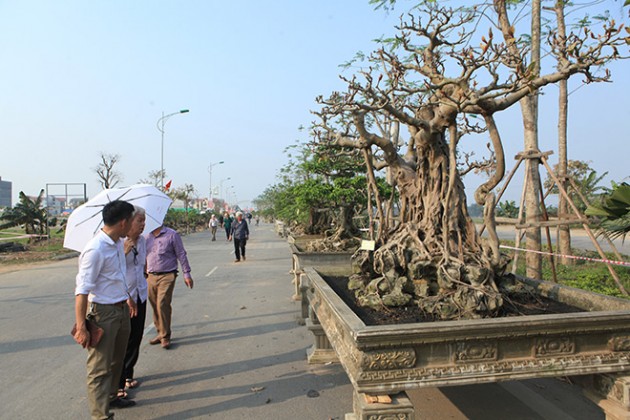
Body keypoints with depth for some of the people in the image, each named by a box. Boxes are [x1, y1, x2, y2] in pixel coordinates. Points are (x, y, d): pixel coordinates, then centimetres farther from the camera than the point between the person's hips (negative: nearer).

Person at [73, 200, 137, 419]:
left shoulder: (118, 243, 4)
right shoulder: (95, 249, -24)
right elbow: (82, 290, -23)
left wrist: (128, 298, 30)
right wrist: (81, 327, -23)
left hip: (122, 310, 9)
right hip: (103, 313, -9)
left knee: (116, 361, 24)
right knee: (100, 368, 3)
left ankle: (111, 398, 42)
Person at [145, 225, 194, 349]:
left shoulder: (172, 235, -5)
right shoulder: (147, 236, 7)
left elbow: (181, 255, -2)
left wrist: (187, 274, -4)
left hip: (167, 276, -5)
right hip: (151, 277, 5)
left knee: (162, 305, -11)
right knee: (155, 306, 10)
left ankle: (165, 336, 2)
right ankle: (160, 333, 25)